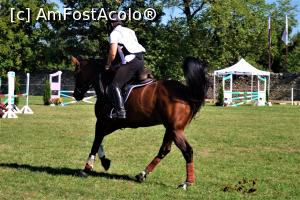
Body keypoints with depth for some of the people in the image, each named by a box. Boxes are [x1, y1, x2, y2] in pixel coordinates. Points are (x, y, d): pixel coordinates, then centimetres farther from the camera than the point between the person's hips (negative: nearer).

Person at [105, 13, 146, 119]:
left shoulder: (114, 33, 4)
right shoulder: (130, 31, 29)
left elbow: (113, 53, -7)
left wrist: (108, 65, 10)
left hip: (130, 61, -8)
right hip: (141, 60, 8)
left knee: (115, 86, -13)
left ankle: (120, 111, -25)